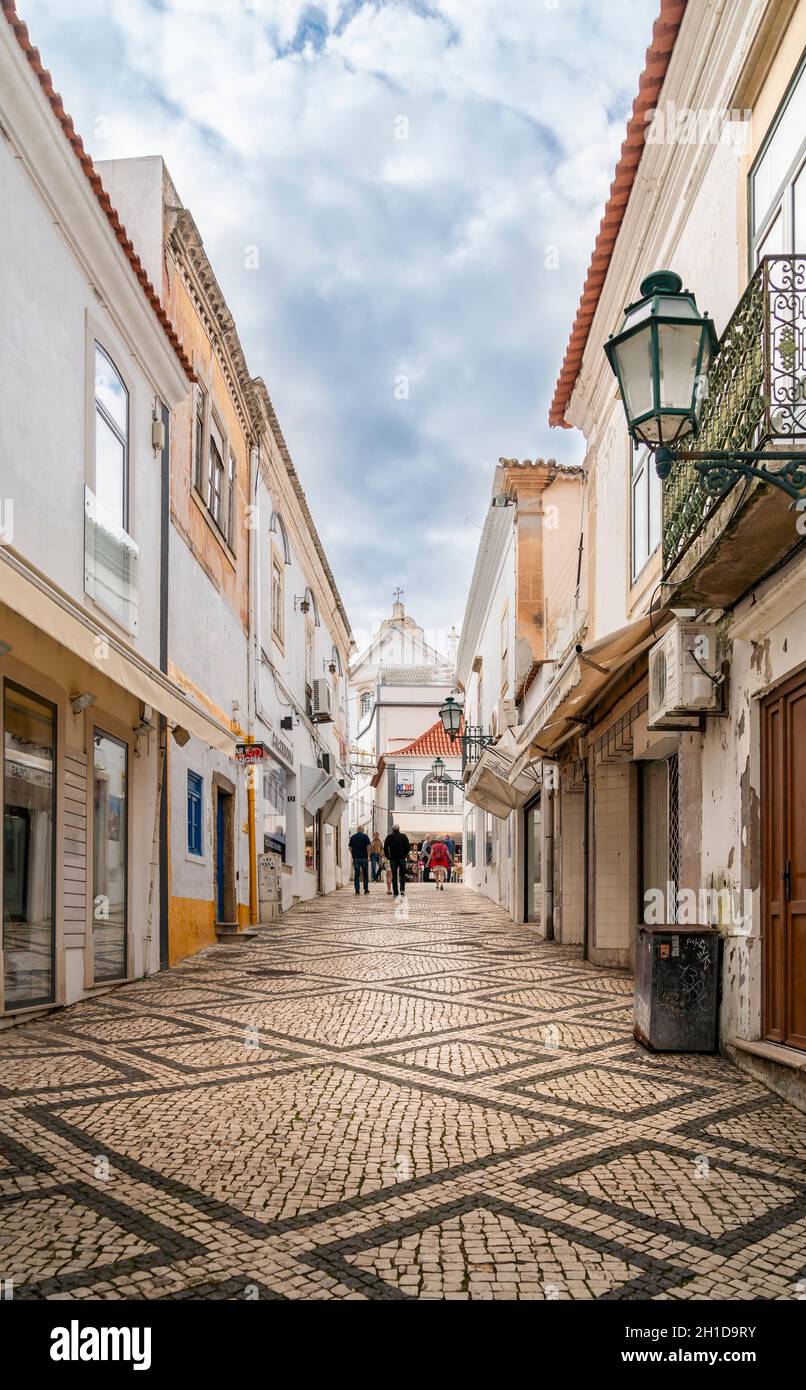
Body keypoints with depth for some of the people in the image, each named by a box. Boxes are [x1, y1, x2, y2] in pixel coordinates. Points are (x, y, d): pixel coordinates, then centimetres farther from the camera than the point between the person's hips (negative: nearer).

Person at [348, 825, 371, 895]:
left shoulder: (352, 837, 6)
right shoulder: (365, 836, -3)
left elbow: (350, 848, 5)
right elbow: (368, 847, -8)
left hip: (355, 858, 2)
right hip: (364, 858, -2)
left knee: (357, 874, 5)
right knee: (365, 874, 9)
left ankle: (357, 889, 0)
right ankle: (366, 889, 9)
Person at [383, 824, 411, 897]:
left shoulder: (389, 837, 4)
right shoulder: (403, 836, 2)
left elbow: (385, 848, -3)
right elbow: (408, 847, -5)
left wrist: (388, 856, 4)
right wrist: (404, 855, 4)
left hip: (393, 858, 1)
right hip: (402, 858, -1)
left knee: (394, 876, 6)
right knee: (402, 875, 8)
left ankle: (395, 892, 4)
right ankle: (402, 889, -10)